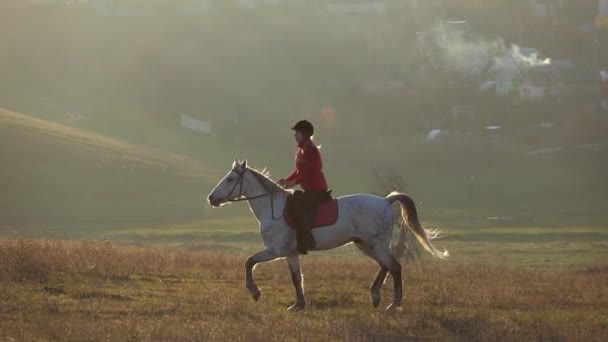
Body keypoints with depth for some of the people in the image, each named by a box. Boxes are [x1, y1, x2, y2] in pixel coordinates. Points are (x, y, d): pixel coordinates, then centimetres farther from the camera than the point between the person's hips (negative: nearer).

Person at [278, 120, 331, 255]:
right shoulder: (301, 150, 15)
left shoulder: (310, 150, -15)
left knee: (297, 206, -28)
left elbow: (313, 171, -23)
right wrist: (287, 180, 9)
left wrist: (295, 182, -24)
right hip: (309, 189, 11)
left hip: (317, 190, -11)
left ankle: (307, 240, -32)